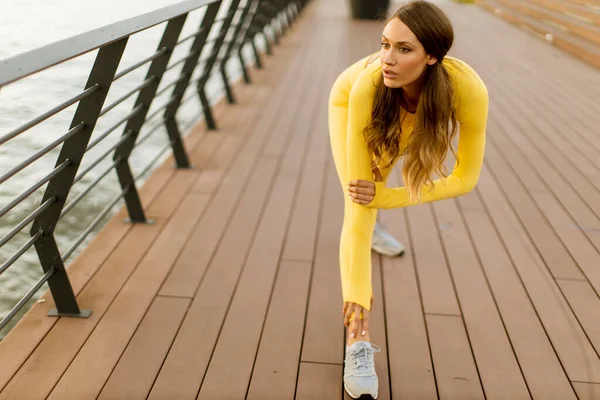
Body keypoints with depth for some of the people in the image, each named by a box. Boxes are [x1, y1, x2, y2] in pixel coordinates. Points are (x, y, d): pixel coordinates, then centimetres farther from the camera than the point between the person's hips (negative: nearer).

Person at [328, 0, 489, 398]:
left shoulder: (469, 89, -42)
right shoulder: (365, 87, -44)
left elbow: (466, 177, -29)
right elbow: (357, 200, -41)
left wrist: (387, 196, -39)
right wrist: (357, 292, -41)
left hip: (407, 100, 2)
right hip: (349, 98, -2)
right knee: (361, 206, -19)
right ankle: (359, 343, -19)